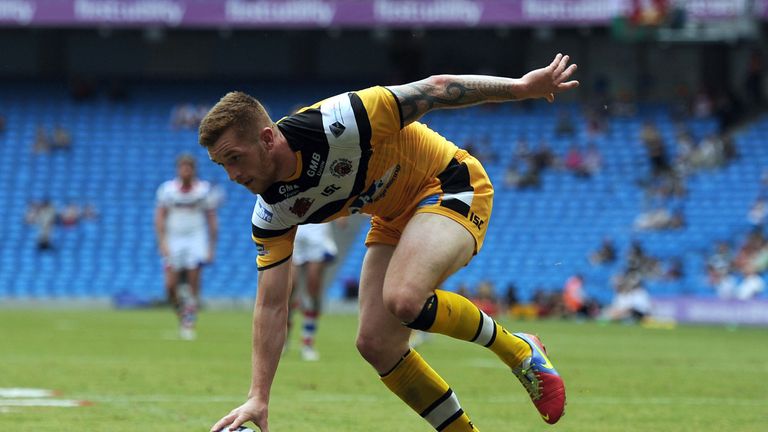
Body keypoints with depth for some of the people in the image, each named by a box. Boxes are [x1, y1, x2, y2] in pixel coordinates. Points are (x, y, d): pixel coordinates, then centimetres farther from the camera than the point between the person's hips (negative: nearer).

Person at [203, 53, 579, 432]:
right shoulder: (272, 213, -12)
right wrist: (258, 398, -13)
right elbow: (271, 304, -7)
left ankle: (520, 352, -8)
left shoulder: (338, 125, -32)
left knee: (403, 300, -30)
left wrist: (522, 87, -20)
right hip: (395, 219, 7)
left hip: (449, 185, -7)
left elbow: (435, 89, -23)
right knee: (375, 344, -6)